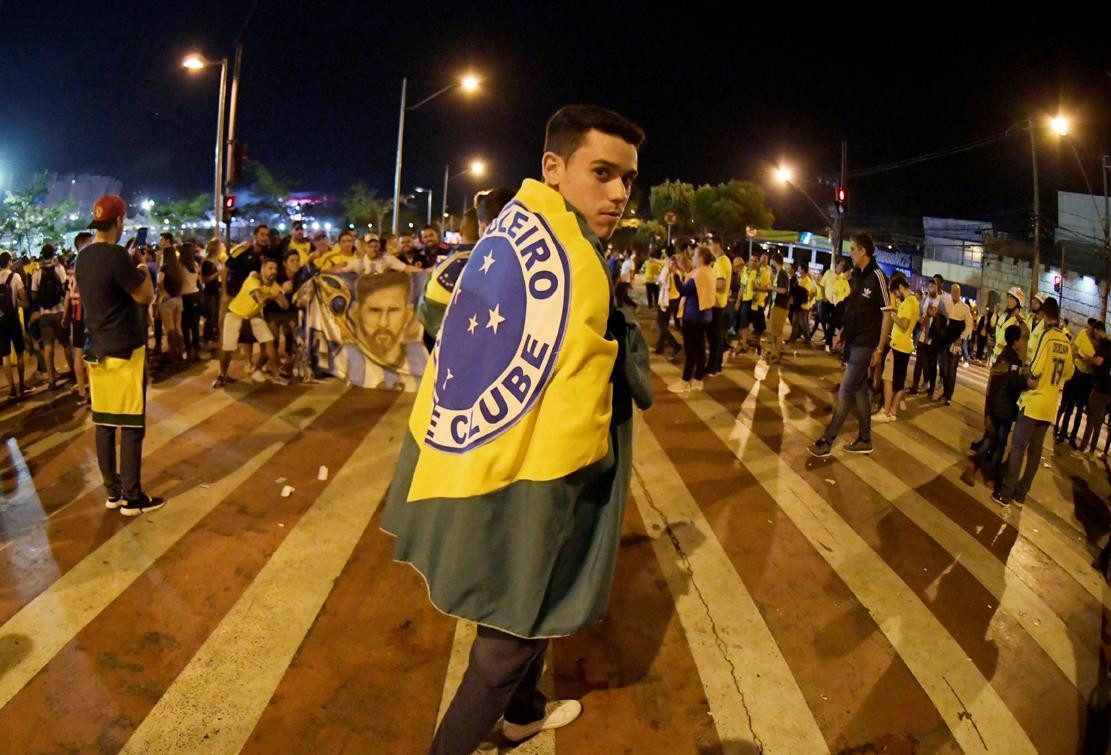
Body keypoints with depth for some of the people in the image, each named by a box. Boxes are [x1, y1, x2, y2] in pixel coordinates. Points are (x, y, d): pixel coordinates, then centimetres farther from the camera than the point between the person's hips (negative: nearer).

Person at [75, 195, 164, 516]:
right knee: (131, 426, -2)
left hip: (97, 351, 8)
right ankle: (131, 498, 3)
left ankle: (113, 491, 19)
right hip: (124, 351, -8)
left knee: (104, 423, 11)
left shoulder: (83, 258, 9)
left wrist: (132, 274, 17)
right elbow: (146, 297, -14)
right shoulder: (116, 255, -17)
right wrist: (143, 272, 4)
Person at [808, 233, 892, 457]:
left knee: (845, 392, -5)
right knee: (860, 390, 14)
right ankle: (865, 440, 23)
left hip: (864, 344, -8)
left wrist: (879, 349, -17)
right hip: (853, 341, 8)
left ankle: (827, 441, 0)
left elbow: (887, 314, -16)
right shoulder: (857, 275, 8)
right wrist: (843, 332, 12)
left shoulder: (877, 276, -16)